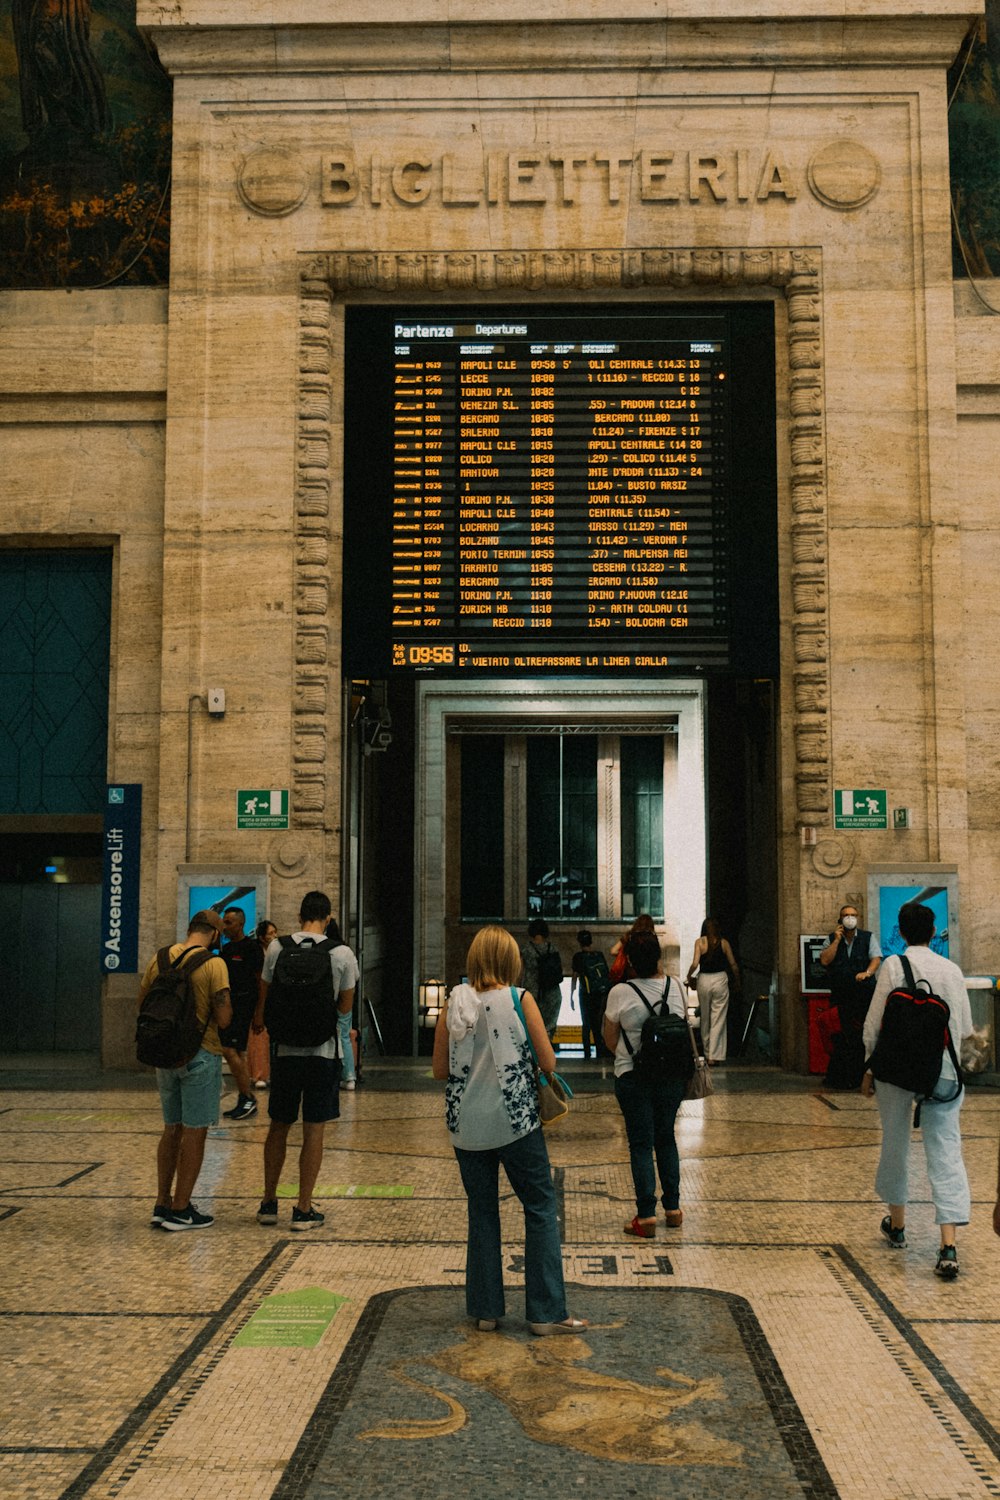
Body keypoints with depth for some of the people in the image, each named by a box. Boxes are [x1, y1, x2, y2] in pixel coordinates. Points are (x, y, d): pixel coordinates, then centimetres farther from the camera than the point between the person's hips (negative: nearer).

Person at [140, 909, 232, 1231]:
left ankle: (162, 1204, 19)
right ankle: (180, 1210, 8)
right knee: (194, 1133, 3)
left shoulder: (159, 959, 5)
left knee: (172, 1129, 17)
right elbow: (223, 1019, -16)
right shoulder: (213, 965, -13)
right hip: (200, 1055, -6)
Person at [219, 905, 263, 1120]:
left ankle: (248, 1100, -5)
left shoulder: (251, 947, -9)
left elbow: (260, 979, -10)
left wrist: (259, 1012, -13)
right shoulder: (226, 949, 15)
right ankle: (246, 1102, 17)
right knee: (238, 1053, 10)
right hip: (228, 1003, 8)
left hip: (243, 1003, -8)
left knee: (228, 1049, -13)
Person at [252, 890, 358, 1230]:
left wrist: (259, 1020, 33)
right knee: (313, 1131, 4)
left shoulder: (277, 947, -1)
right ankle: (304, 1210, 7)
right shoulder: (342, 954, -6)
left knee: (278, 1126, 14)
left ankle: (268, 1203, 21)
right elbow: (345, 1007, 4)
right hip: (323, 1050, -2)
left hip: (286, 1049, 2)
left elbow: (264, 996, 11)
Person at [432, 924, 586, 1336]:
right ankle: (546, 1312, 5)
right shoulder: (520, 1000, -8)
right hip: (515, 1120, -3)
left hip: (468, 1126, 3)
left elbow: (440, 1069, 3)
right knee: (541, 1209, 6)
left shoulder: (454, 1003, -1)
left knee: (482, 1213, 13)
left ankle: (485, 1309, 17)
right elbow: (548, 1063, -7)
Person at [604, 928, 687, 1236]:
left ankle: (646, 1216, 0)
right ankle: (673, 1208, 21)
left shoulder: (620, 993, -12)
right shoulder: (675, 987, -3)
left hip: (633, 1076, -3)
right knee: (666, 1138, 17)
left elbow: (610, 1040, -2)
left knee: (641, 1144, 2)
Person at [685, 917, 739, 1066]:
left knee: (705, 1019, 16)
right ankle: (714, 1057, -4)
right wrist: (737, 981, 21)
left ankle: (707, 1054, 24)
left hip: (704, 980, 0)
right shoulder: (724, 942, 1)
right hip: (720, 979, 0)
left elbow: (695, 963, -13)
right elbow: (733, 965, 6)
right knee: (718, 1020, 1)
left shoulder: (699, 942, -3)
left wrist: (689, 976, 6)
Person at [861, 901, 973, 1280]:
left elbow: (874, 1023, -5)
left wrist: (870, 1069, 5)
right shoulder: (952, 970, 2)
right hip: (943, 1071, 1)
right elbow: (965, 1027, 8)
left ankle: (897, 1224, 32)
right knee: (945, 1152, -1)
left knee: (895, 1144, 16)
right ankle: (948, 1245, -12)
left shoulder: (894, 965, -5)